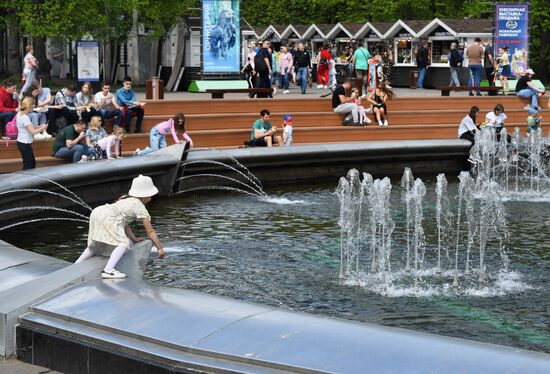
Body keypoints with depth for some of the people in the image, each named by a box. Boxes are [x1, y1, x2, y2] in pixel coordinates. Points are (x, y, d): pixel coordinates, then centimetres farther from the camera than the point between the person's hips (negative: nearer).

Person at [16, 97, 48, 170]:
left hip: (21, 142, 9)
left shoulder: (19, 114, 7)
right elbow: (33, 131, -24)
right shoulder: (25, 117, -21)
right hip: (25, 144, -9)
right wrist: (42, 128, -10)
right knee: (28, 164, -1)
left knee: (32, 162, 17)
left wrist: (39, 127, 5)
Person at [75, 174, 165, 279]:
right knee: (123, 243, -12)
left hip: (96, 212, 9)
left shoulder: (125, 199, 32)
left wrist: (134, 239, 34)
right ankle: (108, 270, -29)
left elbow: (124, 223, 35)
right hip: (108, 218, -9)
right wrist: (160, 248, 16)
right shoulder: (140, 208, 9)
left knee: (96, 245, 26)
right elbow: (150, 232, 10)